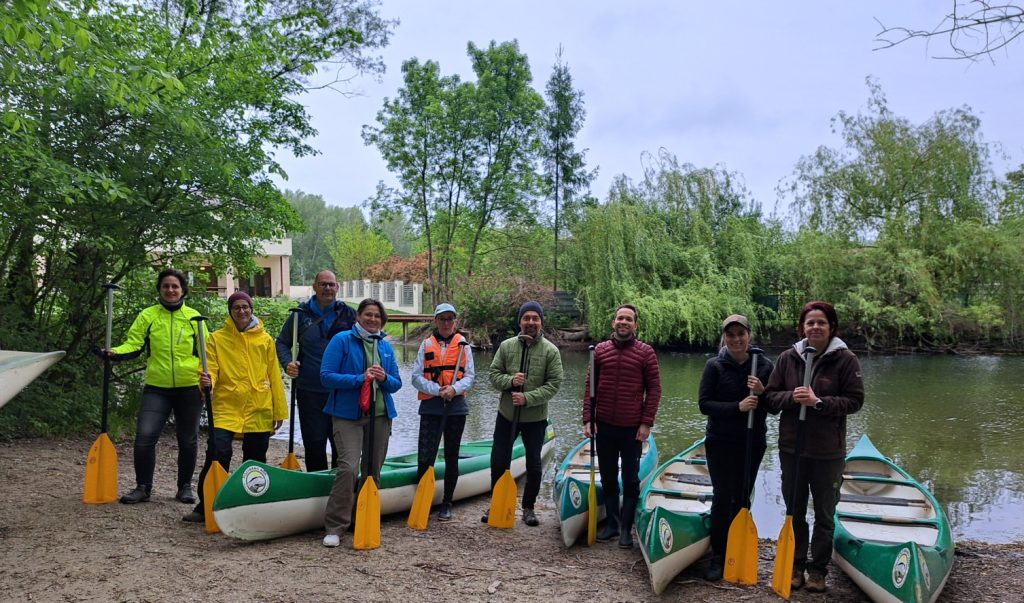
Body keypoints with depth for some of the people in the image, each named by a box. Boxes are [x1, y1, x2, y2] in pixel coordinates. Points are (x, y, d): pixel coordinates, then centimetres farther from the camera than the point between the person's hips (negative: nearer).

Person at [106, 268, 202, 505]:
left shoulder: (194, 317, 5)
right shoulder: (147, 316, 5)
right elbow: (133, 345, -2)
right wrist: (115, 352, -22)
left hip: (189, 387, 0)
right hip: (156, 387, 0)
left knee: (188, 440, 9)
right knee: (145, 436, -10)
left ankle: (185, 487, 26)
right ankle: (143, 487, 8)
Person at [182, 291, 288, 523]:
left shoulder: (265, 339, 7)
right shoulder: (217, 338, 5)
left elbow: (274, 376, 8)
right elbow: (211, 369, -1)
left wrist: (279, 410, 5)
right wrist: (207, 380, -26)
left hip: (259, 411, 2)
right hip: (226, 408, -1)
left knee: (255, 460, 8)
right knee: (218, 454, -13)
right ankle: (205, 507, 4)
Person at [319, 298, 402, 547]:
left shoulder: (386, 346, 10)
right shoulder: (342, 340, -4)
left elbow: (396, 384, 11)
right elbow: (326, 376, -11)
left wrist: (384, 378, -12)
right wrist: (361, 378, -19)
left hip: (380, 415, 5)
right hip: (348, 415, -5)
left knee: (373, 470, 10)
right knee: (349, 467, -18)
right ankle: (334, 527, -9)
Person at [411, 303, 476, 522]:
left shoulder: (463, 345, 5)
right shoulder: (426, 345, 4)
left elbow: (470, 376, 2)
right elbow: (416, 377, -1)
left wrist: (454, 389, -17)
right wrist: (438, 390, -16)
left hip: (456, 407, 1)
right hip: (430, 407, -1)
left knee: (451, 457, 11)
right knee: (425, 457, -7)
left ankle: (447, 504, 23)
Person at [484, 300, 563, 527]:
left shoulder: (551, 351, -7)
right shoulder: (506, 346, -1)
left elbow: (554, 384, -11)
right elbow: (493, 374, 1)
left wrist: (528, 398, -22)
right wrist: (510, 381, -19)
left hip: (535, 417, -1)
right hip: (506, 415, 1)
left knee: (533, 465, 10)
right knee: (498, 462, 7)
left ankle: (528, 508, 26)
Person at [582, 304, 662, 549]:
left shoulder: (646, 352, -2)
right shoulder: (600, 350, 4)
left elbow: (654, 390, -3)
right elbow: (590, 386, 6)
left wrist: (646, 423, -9)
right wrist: (588, 419, -1)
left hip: (632, 428, -3)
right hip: (604, 427, 3)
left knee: (630, 480, 6)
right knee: (608, 478, 12)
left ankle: (626, 528, 17)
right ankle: (612, 522, 26)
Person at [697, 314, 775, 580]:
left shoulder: (764, 365, -1)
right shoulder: (715, 365, -7)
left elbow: (775, 408, 3)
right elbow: (704, 404, -12)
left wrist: (763, 393, -19)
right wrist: (737, 406, -25)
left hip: (752, 443, 2)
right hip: (720, 442, -2)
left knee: (742, 498, 11)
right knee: (723, 497, -4)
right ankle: (717, 558, 8)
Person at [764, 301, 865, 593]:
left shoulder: (845, 360, -8)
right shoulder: (787, 358, 0)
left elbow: (855, 401, -10)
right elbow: (770, 396, 1)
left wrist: (819, 402, -22)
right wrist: (792, 397, -18)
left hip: (828, 452, -2)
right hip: (791, 448, 2)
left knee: (824, 515, 13)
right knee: (794, 512, 14)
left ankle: (818, 570, 27)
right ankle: (796, 565, 28)